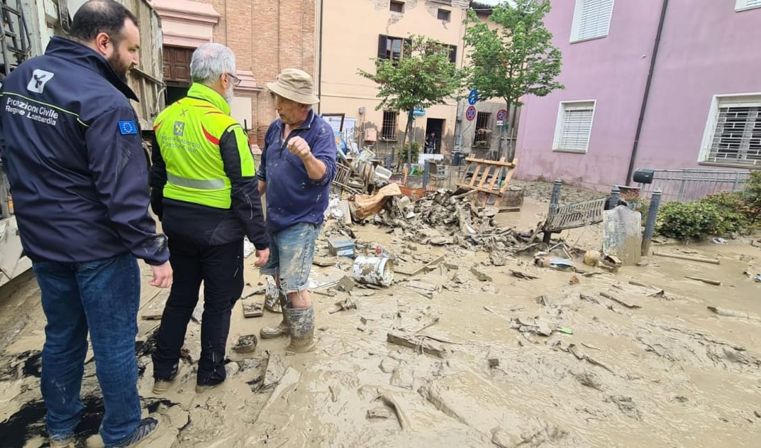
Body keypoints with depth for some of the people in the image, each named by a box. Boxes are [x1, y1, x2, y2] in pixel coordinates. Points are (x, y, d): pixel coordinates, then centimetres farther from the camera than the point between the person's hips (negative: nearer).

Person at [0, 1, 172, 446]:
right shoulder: (105, 100, -21)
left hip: (42, 241, 8)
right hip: (97, 246, -7)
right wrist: (156, 252, -18)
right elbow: (124, 194, -25)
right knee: (114, 342, 9)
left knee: (62, 336, 23)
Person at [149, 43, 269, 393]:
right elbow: (245, 190, -19)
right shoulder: (225, 126, -18)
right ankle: (209, 374, 27)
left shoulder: (165, 119, 4)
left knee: (181, 296, 22)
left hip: (177, 224, 7)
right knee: (218, 302, 12)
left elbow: (157, 178, 13)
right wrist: (260, 240, -12)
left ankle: (163, 371, 34)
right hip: (218, 229, -6)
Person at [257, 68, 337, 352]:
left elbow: (324, 174, -28)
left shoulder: (320, 130, -15)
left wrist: (308, 156, -47)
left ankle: (304, 338, 18)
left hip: (300, 222, -8)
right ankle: (289, 323, 39)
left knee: (293, 285, -3)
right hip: (274, 218, 8)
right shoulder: (275, 128, 6)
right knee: (279, 277, 19)